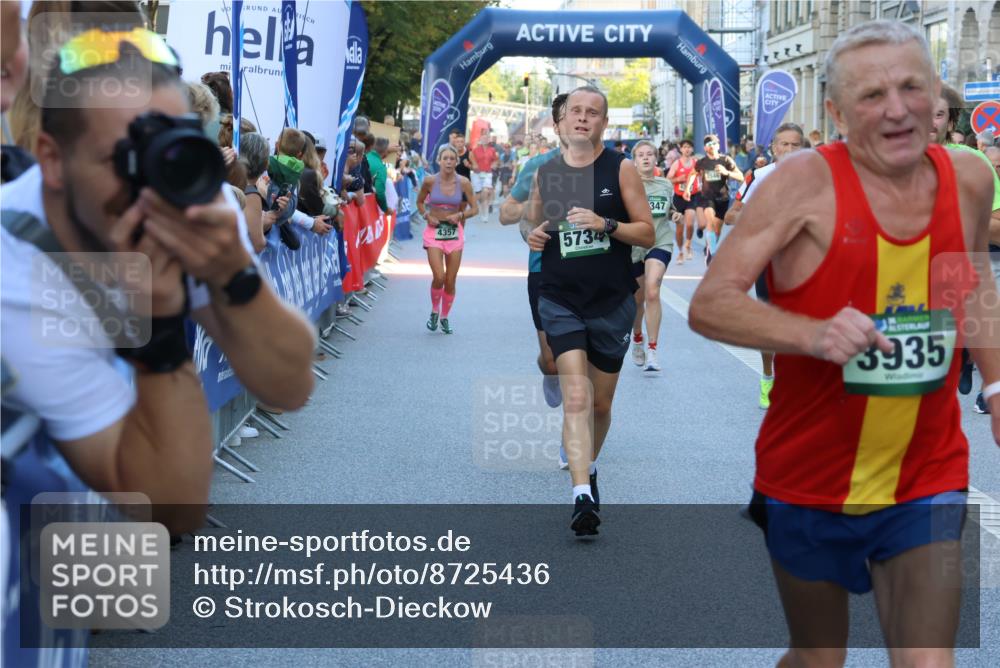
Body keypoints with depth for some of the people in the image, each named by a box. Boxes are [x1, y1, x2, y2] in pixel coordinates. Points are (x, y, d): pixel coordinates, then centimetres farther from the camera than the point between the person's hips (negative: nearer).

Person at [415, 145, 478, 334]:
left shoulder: (463, 183, -4)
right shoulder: (430, 181, -6)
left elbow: (473, 208, 3)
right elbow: (420, 202, 10)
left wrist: (460, 215, -14)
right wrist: (426, 216, -7)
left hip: (454, 233, 2)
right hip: (434, 232, -2)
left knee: (451, 281, 5)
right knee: (439, 277, -16)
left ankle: (444, 317, 25)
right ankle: (434, 311, 11)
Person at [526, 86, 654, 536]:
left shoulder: (621, 169, -1)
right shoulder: (545, 173, 6)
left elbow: (647, 233, -3)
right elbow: (535, 224, 21)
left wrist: (605, 224, -19)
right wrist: (533, 236, -3)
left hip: (612, 301, 0)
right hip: (560, 300, 0)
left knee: (600, 403, 13)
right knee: (576, 398, -15)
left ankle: (589, 467, 39)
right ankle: (583, 496, -21)